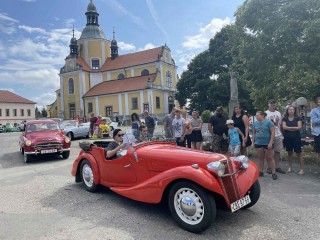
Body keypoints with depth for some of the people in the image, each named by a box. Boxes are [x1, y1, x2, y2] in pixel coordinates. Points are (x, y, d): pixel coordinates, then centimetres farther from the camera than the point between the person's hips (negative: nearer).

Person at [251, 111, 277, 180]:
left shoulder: (268, 122, -6)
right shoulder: (255, 123, 8)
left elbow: (272, 133, -10)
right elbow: (253, 133, 14)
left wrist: (270, 143, -16)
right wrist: (253, 142, 9)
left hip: (267, 143, -4)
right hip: (258, 143, 4)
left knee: (270, 158, 0)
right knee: (260, 157, 11)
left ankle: (273, 173, 6)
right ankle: (260, 172, 19)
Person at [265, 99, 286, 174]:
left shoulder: (278, 113, 13)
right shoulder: (265, 113, -2)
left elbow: (280, 124, 15)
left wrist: (281, 133, 8)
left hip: (278, 135, 5)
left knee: (277, 151, 10)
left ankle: (277, 167, 18)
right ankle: (269, 167, 11)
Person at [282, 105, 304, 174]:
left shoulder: (298, 118, 2)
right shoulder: (284, 119, 5)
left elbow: (299, 127, -10)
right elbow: (284, 127, -8)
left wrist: (288, 128, -8)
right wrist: (294, 128, -8)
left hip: (296, 138, -2)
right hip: (287, 138, 2)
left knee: (298, 153, -2)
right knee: (289, 153, 11)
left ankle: (302, 169, 1)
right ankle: (290, 167, 22)